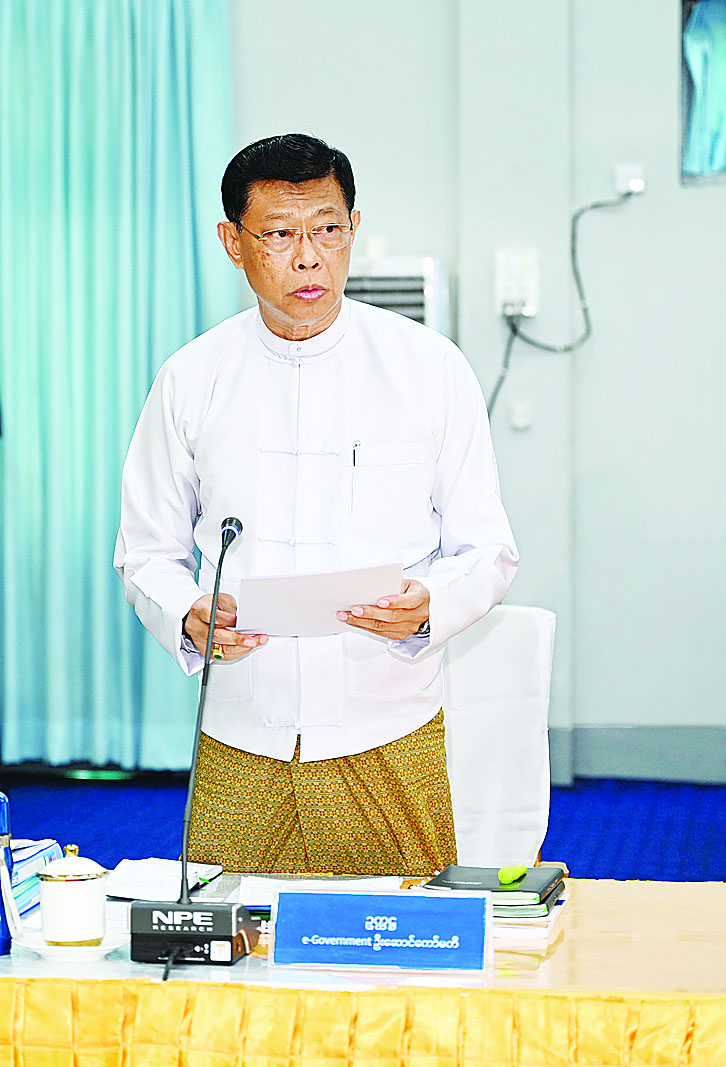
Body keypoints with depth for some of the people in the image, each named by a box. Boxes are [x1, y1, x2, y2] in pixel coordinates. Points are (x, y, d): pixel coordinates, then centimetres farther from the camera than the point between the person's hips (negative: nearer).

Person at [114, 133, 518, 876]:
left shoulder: (431, 368, 0)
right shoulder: (189, 381, 3)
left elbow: (487, 551, 4)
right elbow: (148, 553, 9)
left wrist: (426, 607, -17)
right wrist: (189, 619, -12)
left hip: (390, 739, -1)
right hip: (238, 750, 1)